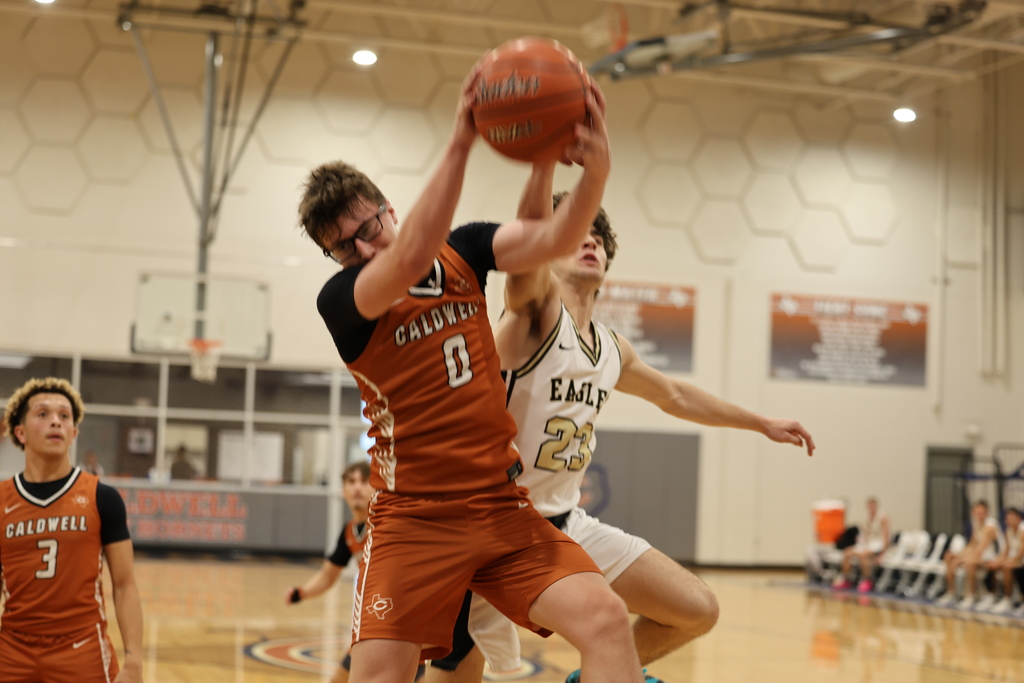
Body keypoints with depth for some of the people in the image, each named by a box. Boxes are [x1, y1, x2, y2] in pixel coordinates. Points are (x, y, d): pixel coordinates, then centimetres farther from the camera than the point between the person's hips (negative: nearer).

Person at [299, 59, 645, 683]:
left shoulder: (462, 250, 8)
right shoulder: (340, 299, -7)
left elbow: (552, 240, -9)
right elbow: (411, 259, -28)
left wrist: (597, 173, -30)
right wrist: (461, 143, -37)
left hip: (504, 508, 3)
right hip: (414, 519, -3)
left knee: (606, 619, -16)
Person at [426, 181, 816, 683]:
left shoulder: (613, 349, 11)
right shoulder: (535, 307, -10)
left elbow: (674, 396, 30)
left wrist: (763, 424, 35)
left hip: (566, 523, 7)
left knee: (696, 611, 3)